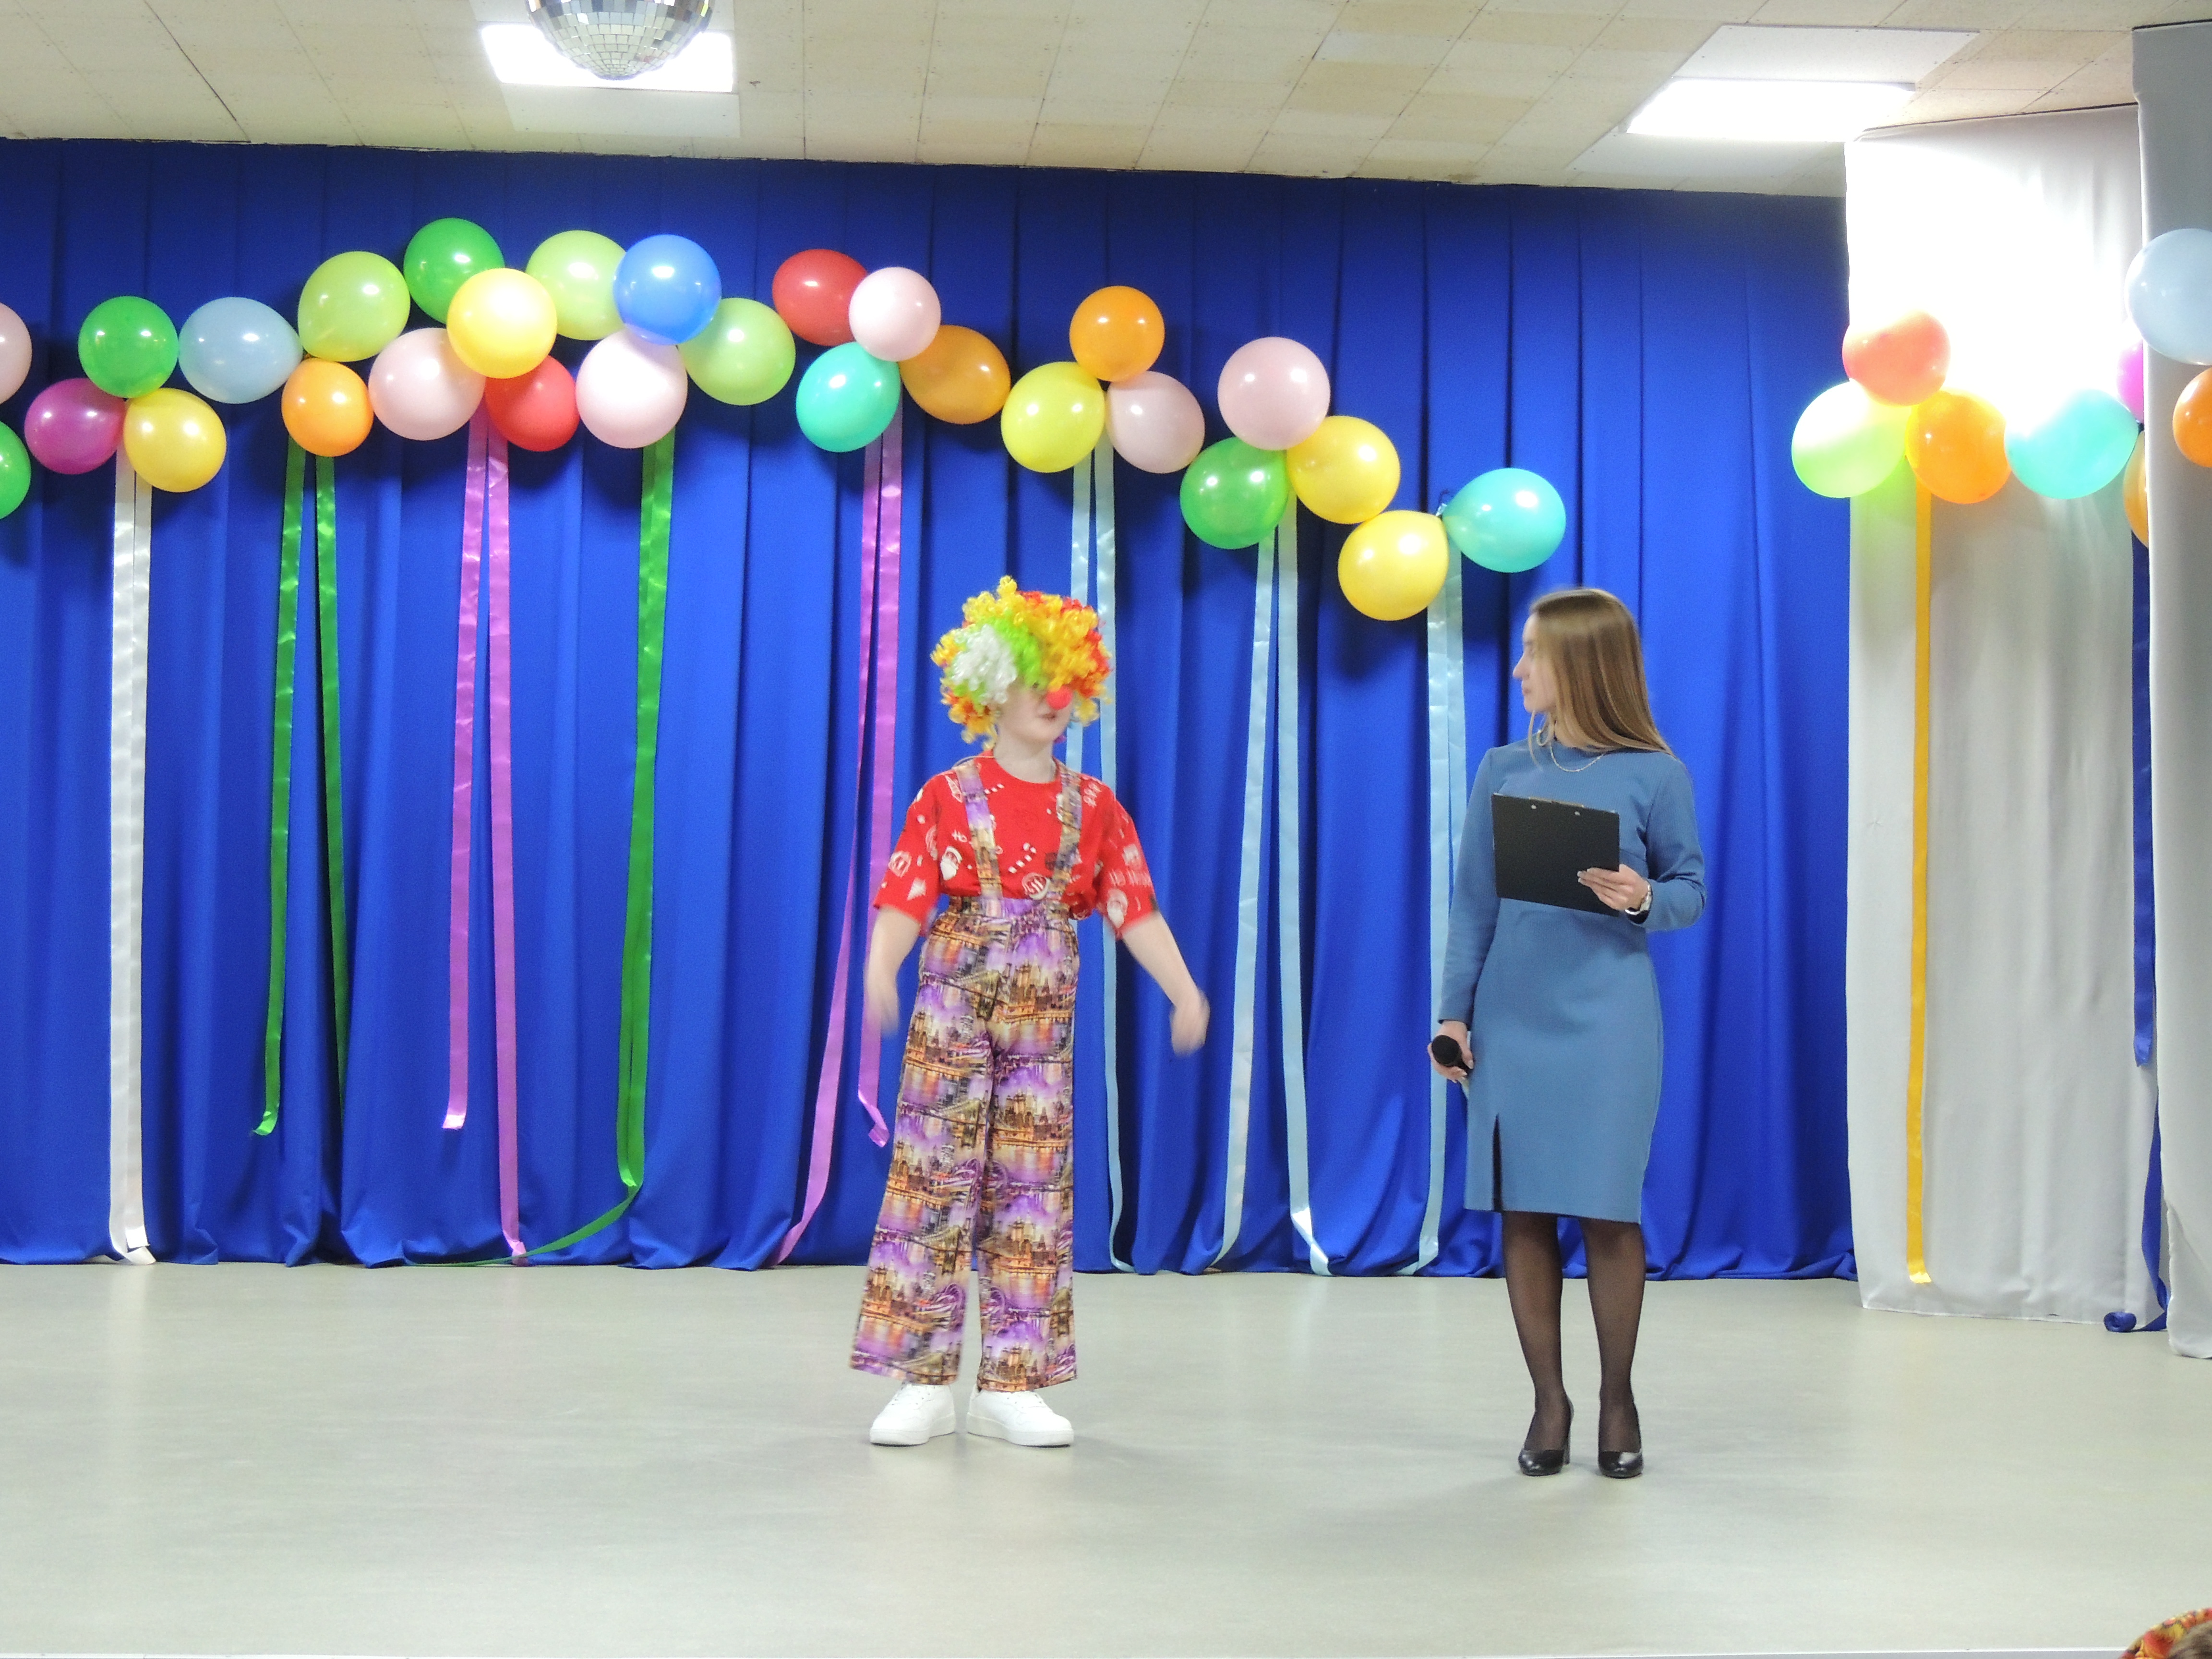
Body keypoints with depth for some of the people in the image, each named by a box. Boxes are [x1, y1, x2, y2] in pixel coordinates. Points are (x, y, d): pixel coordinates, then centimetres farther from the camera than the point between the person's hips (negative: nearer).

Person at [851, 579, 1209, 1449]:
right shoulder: (949, 796, -1)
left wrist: (1185, 992, -12)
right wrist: (880, 971, -30)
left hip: (1046, 1018, 3)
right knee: (936, 1176, -4)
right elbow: (904, 898, -11)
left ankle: (1011, 1386, 10)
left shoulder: (1094, 806, 7)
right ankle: (924, 1384, 2)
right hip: (954, 1009, -3)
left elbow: (1135, 908, 1)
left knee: (1034, 1187, 4)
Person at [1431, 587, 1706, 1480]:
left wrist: (1645, 900, -19)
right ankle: (1549, 1400, 15)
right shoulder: (1503, 771, 6)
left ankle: (1617, 1396, 17)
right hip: (1512, 1018, 3)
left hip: (1607, 1019, -3)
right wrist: (1453, 1011, 1)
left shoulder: (1653, 775, -2)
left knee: (1608, 1210, 0)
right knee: (1525, 1210, 4)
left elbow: (1690, 888, 3)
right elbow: (1473, 904, 7)